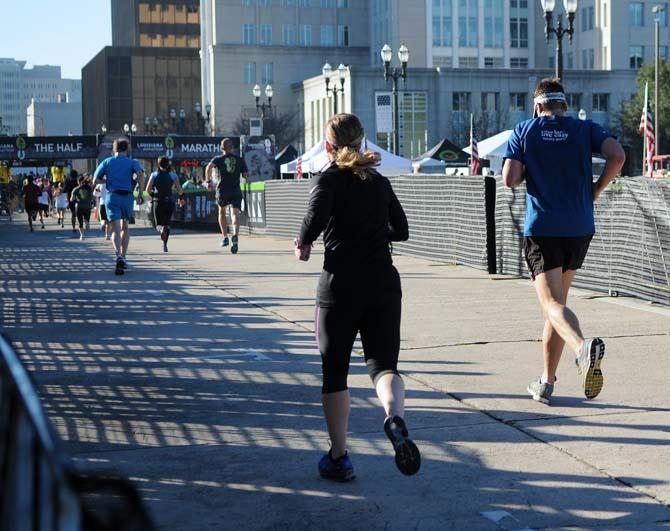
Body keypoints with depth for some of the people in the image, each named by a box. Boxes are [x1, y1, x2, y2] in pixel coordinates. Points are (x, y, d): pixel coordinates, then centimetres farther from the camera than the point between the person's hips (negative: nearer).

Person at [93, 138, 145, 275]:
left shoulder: (106, 162, 10)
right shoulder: (132, 162, 6)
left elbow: (95, 181, 6)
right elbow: (141, 175, -15)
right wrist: (140, 194, -10)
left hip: (112, 197, 0)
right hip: (127, 197, 0)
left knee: (116, 230, -8)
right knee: (125, 228, 20)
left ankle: (119, 256, -31)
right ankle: (123, 258, 18)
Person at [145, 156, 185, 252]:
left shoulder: (154, 175, 0)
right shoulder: (173, 175, 0)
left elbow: (148, 189, -4)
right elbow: (179, 190, -5)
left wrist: (153, 195, 17)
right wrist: (181, 198, 14)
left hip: (158, 201, 0)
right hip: (169, 202, 1)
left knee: (159, 223, 9)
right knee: (167, 223, 13)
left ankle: (162, 229, -28)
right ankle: (165, 245, 3)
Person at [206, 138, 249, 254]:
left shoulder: (218, 159, 4)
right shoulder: (240, 160, 9)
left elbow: (209, 168, -16)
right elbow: (247, 176, 5)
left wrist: (208, 181, -4)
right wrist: (246, 179, 27)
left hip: (222, 191, 0)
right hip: (236, 191, 0)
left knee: (222, 212, 24)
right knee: (235, 214, -10)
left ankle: (225, 238, 20)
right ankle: (235, 236, -36)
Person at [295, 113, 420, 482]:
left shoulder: (329, 180, -4)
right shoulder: (379, 182, 11)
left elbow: (316, 218, -22)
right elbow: (401, 230, 18)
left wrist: (303, 244, -3)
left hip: (340, 288, -3)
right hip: (383, 285, 3)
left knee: (334, 372, 10)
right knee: (383, 364, 3)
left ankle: (338, 458, 15)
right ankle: (395, 418, -31)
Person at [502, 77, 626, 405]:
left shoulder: (523, 132, 4)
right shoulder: (586, 129, 7)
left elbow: (510, 179, -6)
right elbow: (617, 155, -10)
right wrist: (597, 189, 4)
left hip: (541, 228, -3)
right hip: (580, 228, 3)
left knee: (552, 304, -10)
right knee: (557, 300, 16)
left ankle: (583, 347, -43)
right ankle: (546, 383, 21)